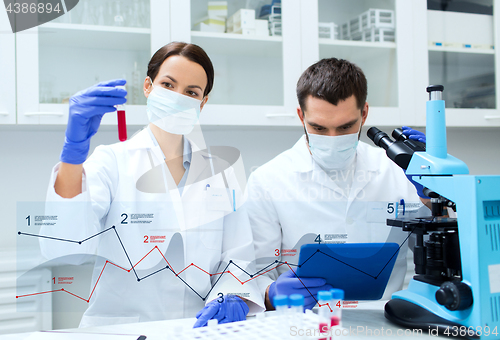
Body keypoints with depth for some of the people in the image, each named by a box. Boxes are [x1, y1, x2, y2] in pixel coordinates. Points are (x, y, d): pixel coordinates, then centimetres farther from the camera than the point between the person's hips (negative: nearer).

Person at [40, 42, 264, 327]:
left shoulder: (218, 168, 10)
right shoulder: (111, 160, -1)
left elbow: (238, 255, 7)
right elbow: (63, 248, -17)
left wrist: (232, 298, -14)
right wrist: (75, 147, -27)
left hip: (200, 327, 4)